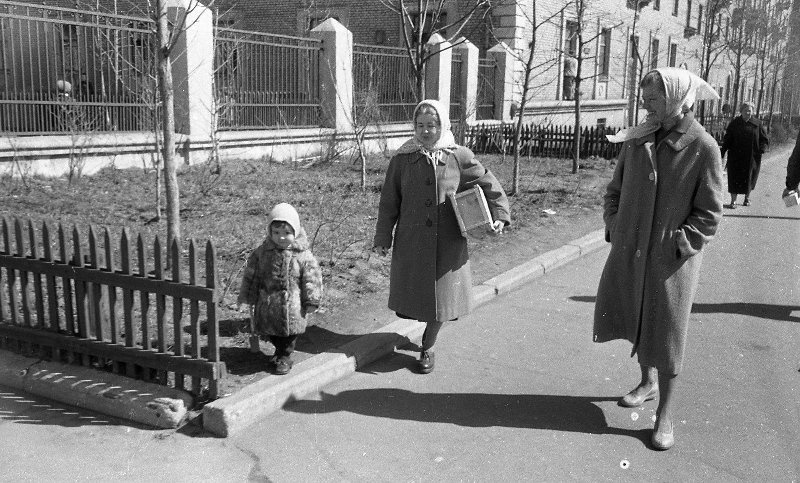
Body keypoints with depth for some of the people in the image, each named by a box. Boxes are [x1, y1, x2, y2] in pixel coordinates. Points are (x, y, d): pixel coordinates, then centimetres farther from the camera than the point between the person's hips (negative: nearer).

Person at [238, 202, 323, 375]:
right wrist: (247, 297, 7)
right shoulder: (262, 252, -5)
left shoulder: (303, 255, -12)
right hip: (267, 301, 3)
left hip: (292, 304, -3)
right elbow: (251, 275, 4)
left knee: (290, 331, 6)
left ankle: (285, 357, 26)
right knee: (269, 330, 17)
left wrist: (311, 301, -7)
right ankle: (280, 349, 41)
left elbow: (311, 278, -7)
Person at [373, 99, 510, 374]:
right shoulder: (402, 160, -2)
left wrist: (499, 215, -7)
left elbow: (489, 185, 5)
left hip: (448, 243, 0)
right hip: (411, 243, 0)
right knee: (414, 291, 5)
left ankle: (427, 347, 27)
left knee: (442, 295, 6)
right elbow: (389, 203, 3)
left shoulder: (459, 157, -3)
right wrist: (383, 238, 2)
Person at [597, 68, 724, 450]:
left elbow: (708, 216, -10)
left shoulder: (704, 148, -12)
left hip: (671, 259, -5)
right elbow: (614, 190, 12)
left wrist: (676, 246, -16)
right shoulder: (636, 140, 1)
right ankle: (648, 382, 45)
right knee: (633, 320, 19)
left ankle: (665, 415, 20)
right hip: (628, 252, 5)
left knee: (666, 335, 4)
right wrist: (614, 229, 1)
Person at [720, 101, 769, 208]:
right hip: (735, 157, -1)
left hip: (751, 158, 1)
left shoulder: (757, 124, 2)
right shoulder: (734, 123, 2)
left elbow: (765, 139, 4)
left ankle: (747, 197, 32)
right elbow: (727, 139, 1)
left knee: (749, 178, 9)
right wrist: (723, 151, -10)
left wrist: (762, 149, -14)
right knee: (734, 178, -3)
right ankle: (733, 201, 3)